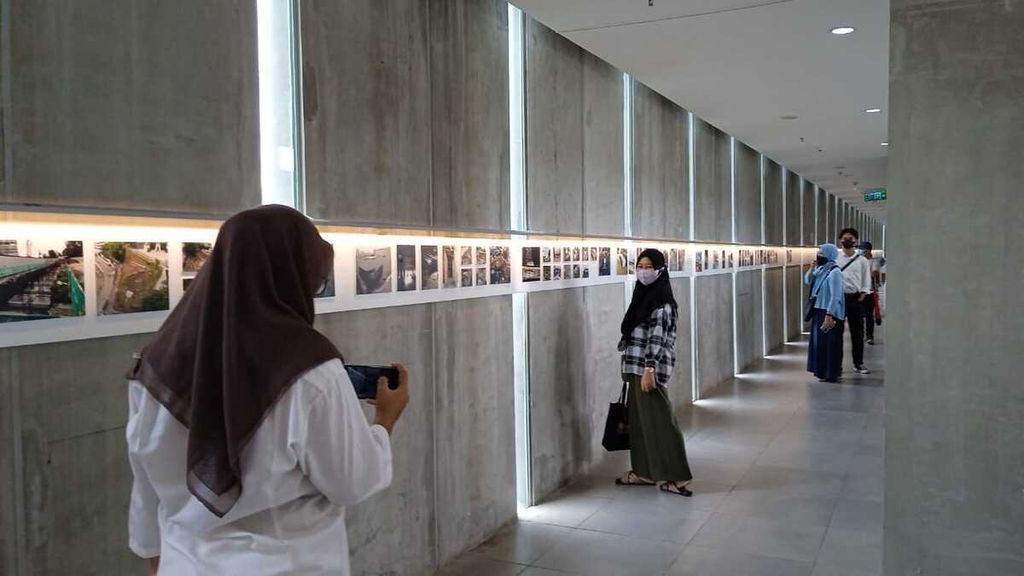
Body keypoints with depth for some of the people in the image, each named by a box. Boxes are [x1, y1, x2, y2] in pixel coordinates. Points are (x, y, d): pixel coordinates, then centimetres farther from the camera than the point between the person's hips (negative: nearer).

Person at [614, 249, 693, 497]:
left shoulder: (662, 299, -13)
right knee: (639, 419, 13)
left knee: (659, 420, -5)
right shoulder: (643, 295, 14)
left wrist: (649, 369, -23)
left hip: (650, 368, -9)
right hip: (636, 366, 9)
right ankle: (644, 472, 22)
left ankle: (678, 476, 2)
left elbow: (658, 336, -19)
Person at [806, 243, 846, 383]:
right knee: (820, 342, 16)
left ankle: (832, 374, 7)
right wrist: (812, 268, -1)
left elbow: (835, 297, -22)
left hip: (829, 313, -9)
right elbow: (808, 281, 16)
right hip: (819, 311, 9)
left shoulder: (834, 272, -18)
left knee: (830, 343, -1)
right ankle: (822, 370, 28)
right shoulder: (821, 269, 7)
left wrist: (829, 316, -24)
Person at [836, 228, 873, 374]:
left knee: (857, 333, 6)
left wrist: (862, 295, -4)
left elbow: (866, 281, 6)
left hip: (855, 298, 1)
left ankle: (858, 364, 16)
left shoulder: (862, 260, 5)